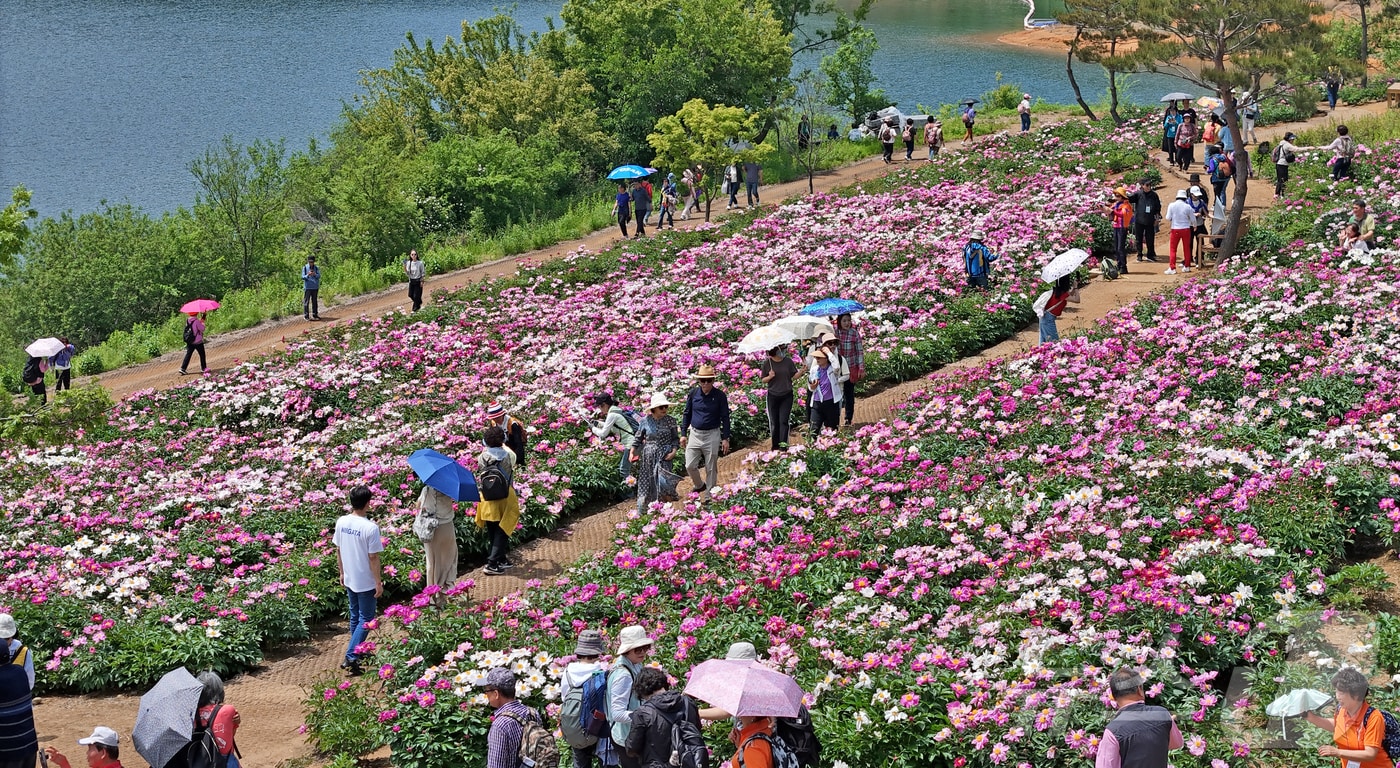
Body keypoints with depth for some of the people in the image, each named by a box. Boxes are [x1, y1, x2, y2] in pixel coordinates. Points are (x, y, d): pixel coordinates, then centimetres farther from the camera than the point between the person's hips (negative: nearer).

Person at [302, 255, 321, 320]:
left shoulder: (316, 268, 5)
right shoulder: (305, 267, -2)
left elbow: (319, 276, -4)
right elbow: (303, 277, -6)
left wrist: (315, 274, -25)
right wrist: (308, 275, -26)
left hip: (315, 287, 3)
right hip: (307, 287, -3)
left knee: (315, 301, 9)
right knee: (306, 301, -6)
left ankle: (315, 314, 18)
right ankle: (306, 316, -4)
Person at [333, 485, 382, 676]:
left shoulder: (341, 522, -5)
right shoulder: (370, 528, -23)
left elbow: (338, 550, 5)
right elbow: (373, 558, -19)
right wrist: (379, 582, -9)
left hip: (349, 579, 6)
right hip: (366, 582, -6)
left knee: (355, 617, 21)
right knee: (366, 619, 4)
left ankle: (358, 652, 34)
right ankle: (350, 658, -6)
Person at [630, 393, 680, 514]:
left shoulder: (670, 421, -1)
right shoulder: (645, 421, -2)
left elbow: (675, 438, 6)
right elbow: (638, 438, 7)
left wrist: (674, 451, -9)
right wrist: (632, 452, -1)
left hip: (664, 458, 0)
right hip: (647, 457, 0)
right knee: (645, 484, 4)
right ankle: (641, 514, 14)